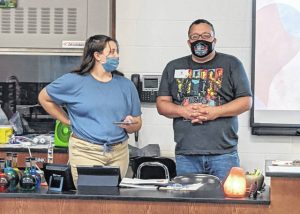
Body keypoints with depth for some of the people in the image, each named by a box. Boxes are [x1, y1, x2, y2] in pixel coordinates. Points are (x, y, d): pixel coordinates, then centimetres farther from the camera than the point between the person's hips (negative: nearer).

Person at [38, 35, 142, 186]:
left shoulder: (126, 85, 10)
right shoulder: (74, 81, -1)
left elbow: (137, 123, 14)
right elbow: (44, 98, 10)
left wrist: (130, 125, -11)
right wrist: (69, 121, 4)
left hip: (119, 153, 4)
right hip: (85, 152, -4)